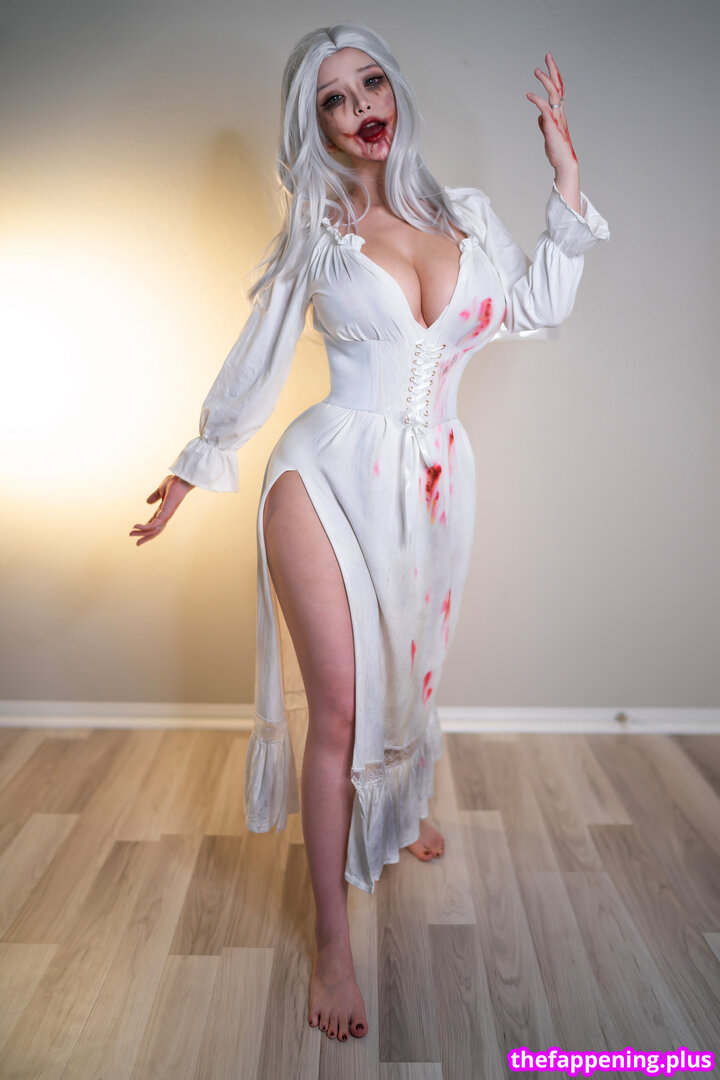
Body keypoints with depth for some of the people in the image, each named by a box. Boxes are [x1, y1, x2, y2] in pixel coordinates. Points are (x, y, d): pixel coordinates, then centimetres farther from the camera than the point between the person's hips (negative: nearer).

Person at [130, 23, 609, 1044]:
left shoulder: (464, 214, 10)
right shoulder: (315, 233, 3)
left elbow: (538, 305, 14)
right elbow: (257, 360, 8)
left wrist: (566, 176, 12)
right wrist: (195, 468, 12)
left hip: (434, 487, 4)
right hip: (332, 480, -3)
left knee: (410, 674, 18)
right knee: (341, 710, -4)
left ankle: (397, 803, 52)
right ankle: (332, 938, 12)